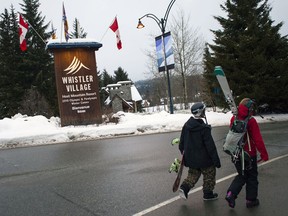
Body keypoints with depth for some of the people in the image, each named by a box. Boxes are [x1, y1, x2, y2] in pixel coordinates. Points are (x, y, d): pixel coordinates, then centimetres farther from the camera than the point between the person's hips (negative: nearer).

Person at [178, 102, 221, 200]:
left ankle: (184, 187, 3)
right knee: (209, 174, 14)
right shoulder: (204, 128, -22)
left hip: (190, 158, 6)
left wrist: (183, 152, 23)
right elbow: (210, 146, -19)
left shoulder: (186, 125, -2)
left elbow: (182, 142, 8)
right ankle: (208, 194, 26)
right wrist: (216, 160, -11)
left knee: (193, 174, 21)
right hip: (203, 158, -6)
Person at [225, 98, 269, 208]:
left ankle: (231, 193, 5)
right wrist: (264, 154, -11)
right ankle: (251, 200, 23)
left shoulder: (233, 119, -3)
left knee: (242, 175, 20)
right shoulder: (251, 121, -20)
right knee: (252, 177, 13)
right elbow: (258, 139, -18)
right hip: (249, 154, -5)